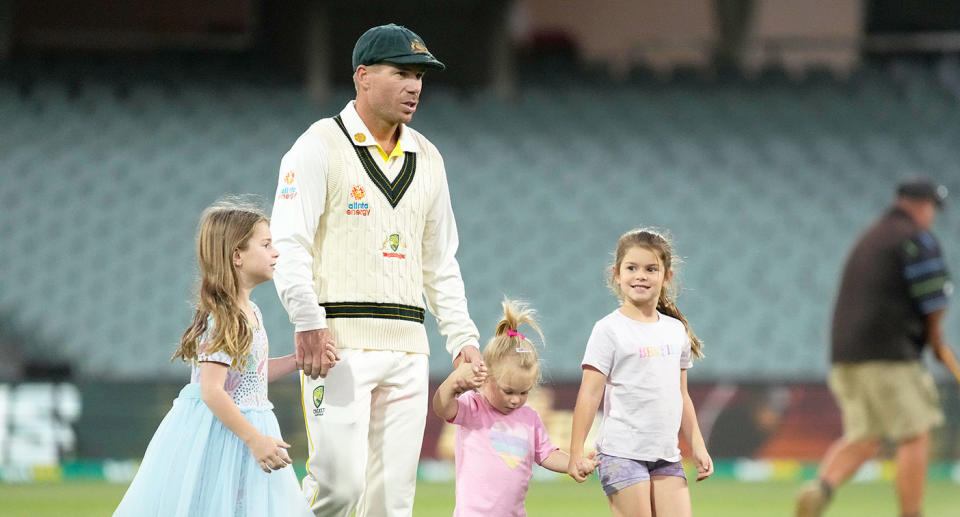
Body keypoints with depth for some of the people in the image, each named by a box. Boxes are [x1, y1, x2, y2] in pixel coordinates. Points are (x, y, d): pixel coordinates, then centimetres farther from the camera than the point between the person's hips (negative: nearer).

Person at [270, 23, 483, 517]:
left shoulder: (426, 158, 17)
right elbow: (290, 246, -10)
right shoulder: (320, 147, -2)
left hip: (407, 347, 6)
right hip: (339, 344, -6)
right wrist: (309, 322, -22)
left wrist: (462, 337, 14)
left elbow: (441, 263, 23)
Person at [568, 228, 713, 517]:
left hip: (666, 456, 6)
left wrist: (697, 447, 16)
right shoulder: (609, 330, -6)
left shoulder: (676, 331, 11)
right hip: (622, 452, -6)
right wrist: (576, 453, -13)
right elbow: (589, 394, -8)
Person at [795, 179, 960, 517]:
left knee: (863, 439, 6)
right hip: (888, 354, -8)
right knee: (915, 435, -1)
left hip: (844, 353, 8)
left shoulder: (867, 239, 24)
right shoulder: (917, 239, -2)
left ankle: (821, 487, -19)